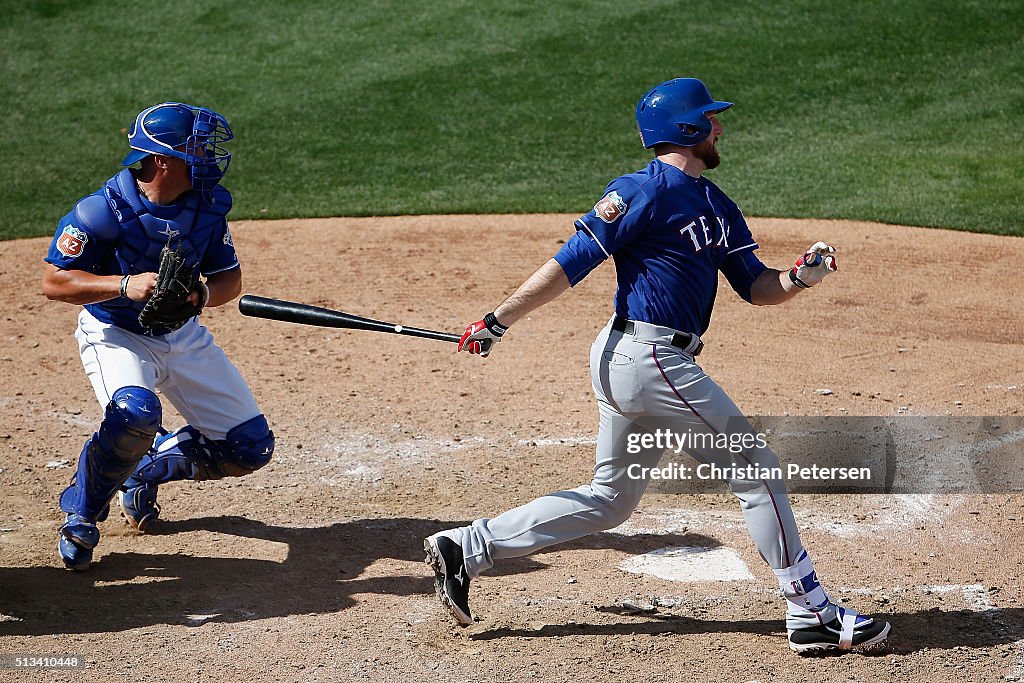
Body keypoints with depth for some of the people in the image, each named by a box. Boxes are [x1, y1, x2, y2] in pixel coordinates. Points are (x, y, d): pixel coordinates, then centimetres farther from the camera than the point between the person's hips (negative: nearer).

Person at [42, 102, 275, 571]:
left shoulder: (208, 204, -10)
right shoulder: (104, 210, -24)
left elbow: (230, 277, 0)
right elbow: (54, 282, -21)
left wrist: (203, 294, -24)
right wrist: (125, 286, -35)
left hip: (183, 336, 6)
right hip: (114, 334, -5)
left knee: (251, 448, 1)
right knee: (137, 413, -37)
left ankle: (145, 471, 25)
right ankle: (81, 514, -11)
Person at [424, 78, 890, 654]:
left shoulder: (717, 206, 17)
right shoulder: (644, 192, -12)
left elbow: (757, 287, 15)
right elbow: (570, 264, -14)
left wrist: (801, 277, -6)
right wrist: (499, 321, -15)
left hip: (629, 365, 10)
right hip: (646, 354, -10)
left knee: (610, 499, 14)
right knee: (753, 466, -4)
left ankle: (466, 549, 17)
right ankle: (813, 614, 2)